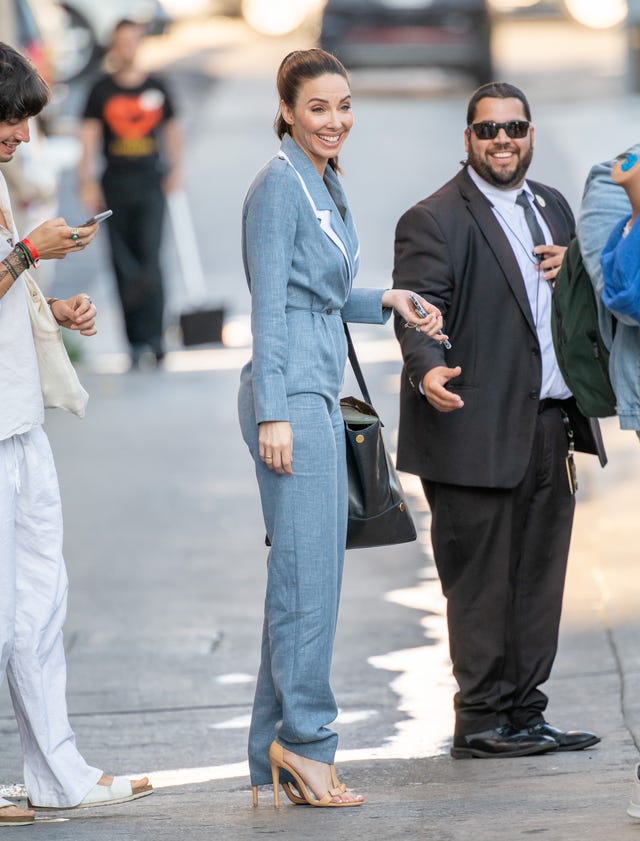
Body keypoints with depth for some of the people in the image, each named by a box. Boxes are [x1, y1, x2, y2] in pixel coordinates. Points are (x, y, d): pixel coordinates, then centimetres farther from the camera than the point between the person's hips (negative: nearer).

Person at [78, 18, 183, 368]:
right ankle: (136, 340, 12)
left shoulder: (155, 88, 8)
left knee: (149, 256, -13)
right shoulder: (102, 90, 4)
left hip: (150, 182, 0)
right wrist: (87, 180, -10)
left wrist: (175, 170, 6)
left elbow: (172, 131, 18)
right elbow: (89, 137, 1)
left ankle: (154, 335, -12)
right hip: (115, 184, 0)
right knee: (123, 263, 3)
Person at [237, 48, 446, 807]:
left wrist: (385, 300, 10)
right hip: (289, 392, -10)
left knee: (308, 574, 9)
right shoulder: (279, 186, -11)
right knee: (307, 572, -9)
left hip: (319, 395, 10)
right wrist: (273, 415, -20)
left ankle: (275, 755, 13)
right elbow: (269, 304, -15)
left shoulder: (327, 187, 17)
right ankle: (302, 737, -4)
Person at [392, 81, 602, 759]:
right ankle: (481, 721, 3)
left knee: (538, 577, 10)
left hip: (549, 426, 7)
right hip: (480, 434, -7)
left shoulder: (552, 207, 18)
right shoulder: (433, 221, -6)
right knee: (482, 580, -3)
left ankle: (523, 714, 18)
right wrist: (428, 371, -34)